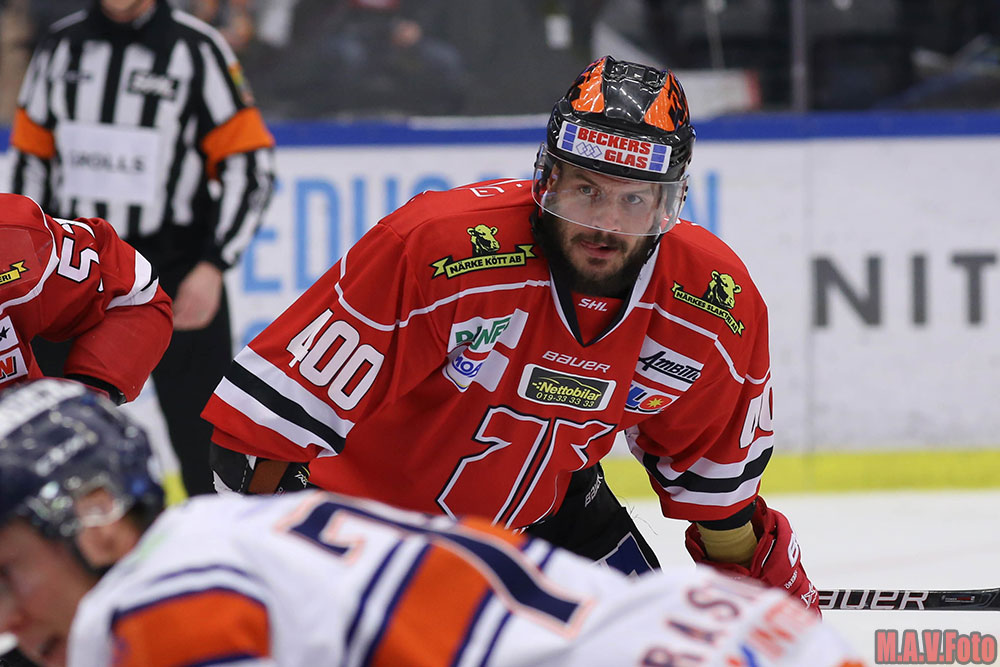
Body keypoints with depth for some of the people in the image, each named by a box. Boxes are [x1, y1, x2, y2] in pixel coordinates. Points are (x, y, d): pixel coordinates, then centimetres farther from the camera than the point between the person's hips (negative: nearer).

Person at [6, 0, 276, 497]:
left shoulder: (196, 49, -7)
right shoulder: (61, 47, 7)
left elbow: (249, 164, -7)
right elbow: (30, 160, 15)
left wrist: (212, 268, -14)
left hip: (177, 275, -4)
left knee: (205, 438, -3)